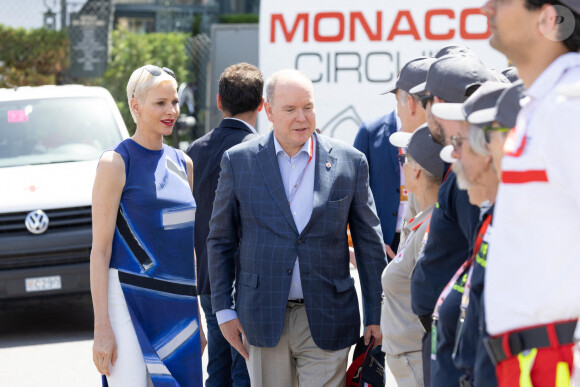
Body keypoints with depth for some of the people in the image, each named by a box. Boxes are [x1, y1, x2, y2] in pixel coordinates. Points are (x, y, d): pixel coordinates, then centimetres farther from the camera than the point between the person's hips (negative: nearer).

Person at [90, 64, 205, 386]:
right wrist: (101, 327, -15)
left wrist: (197, 318, 17)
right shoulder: (116, 162, -5)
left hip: (176, 310, 6)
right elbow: (100, 249, -9)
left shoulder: (182, 164, 13)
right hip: (129, 302, -6)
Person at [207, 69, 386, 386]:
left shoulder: (350, 162, 2)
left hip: (326, 321, 0)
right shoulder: (239, 161, 2)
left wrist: (375, 315, 5)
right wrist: (224, 309, 4)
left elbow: (370, 244, 6)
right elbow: (220, 240, 8)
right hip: (263, 319, 1)